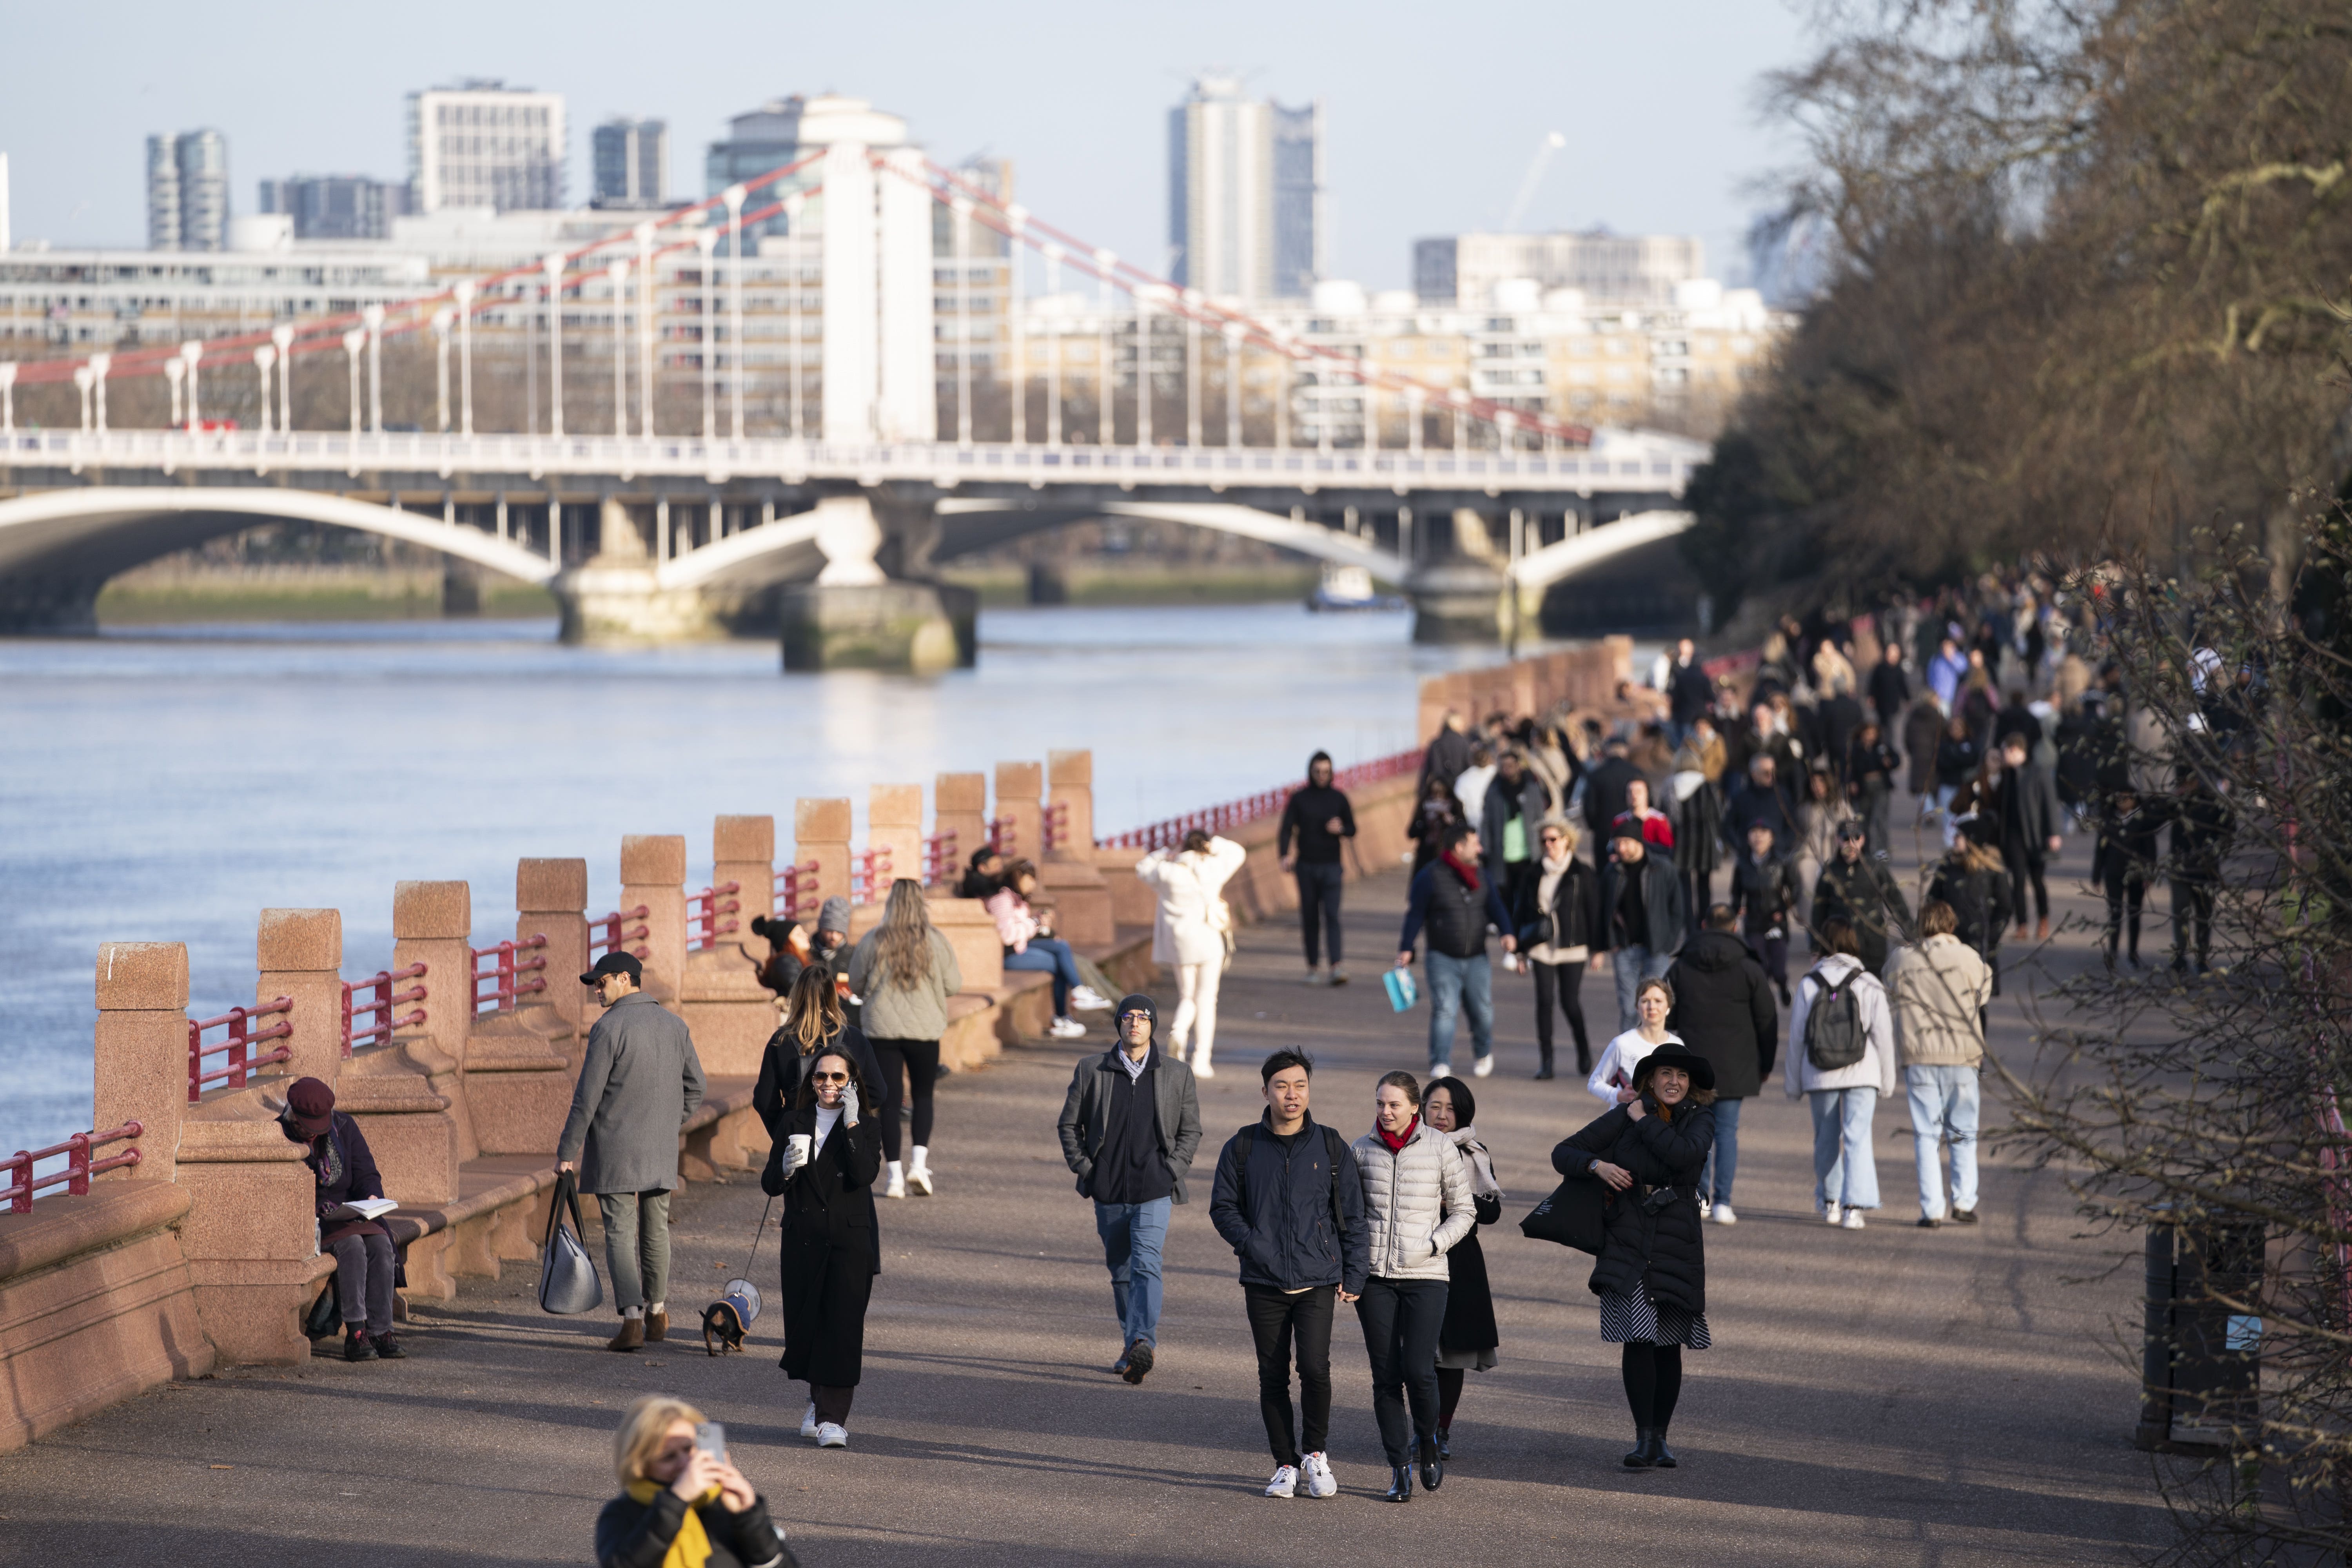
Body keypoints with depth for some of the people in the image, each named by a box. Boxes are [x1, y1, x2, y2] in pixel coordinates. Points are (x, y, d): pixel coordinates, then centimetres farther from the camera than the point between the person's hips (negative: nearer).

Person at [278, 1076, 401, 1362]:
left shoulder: (344, 1127, 6)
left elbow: (365, 1173, 9)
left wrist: (373, 1197, -14)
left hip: (349, 1215, 4)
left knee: (380, 1244, -26)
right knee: (352, 1245, -33)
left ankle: (381, 1331, -28)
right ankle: (355, 1332, -35)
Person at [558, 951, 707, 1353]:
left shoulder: (609, 1028, -13)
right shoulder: (675, 1025, 6)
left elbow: (587, 1096, -13)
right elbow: (694, 1086, 13)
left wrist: (567, 1150, -8)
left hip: (615, 1150, -6)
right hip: (661, 1153, 6)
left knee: (620, 1233, -4)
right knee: (656, 1230, 16)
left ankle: (632, 1319, -14)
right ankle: (656, 1313, 25)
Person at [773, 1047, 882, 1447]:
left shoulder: (865, 1126, 0)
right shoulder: (796, 1123, 8)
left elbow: (865, 1174, -17)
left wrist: (852, 1124, -18)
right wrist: (787, 1169, -14)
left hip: (850, 1238, -3)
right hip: (803, 1238, 3)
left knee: (842, 1325, -9)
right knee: (805, 1322, 6)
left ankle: (833, 1418, -10)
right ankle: (818, 1399, 29)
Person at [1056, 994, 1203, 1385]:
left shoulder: (1177, 1074, 4)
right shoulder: (1091, 1071, 4)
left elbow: (1191, 1130, 11)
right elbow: (1069, 1123, 11)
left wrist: (1171, 1170, -2)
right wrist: (1085, 1169, 1)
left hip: (1153, 1191, -2)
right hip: (1108, 1192, 3)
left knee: (1146, 1264, -19)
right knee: (1121, 1272, 11)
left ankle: (1142, 1344, -29)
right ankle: (1134, 1347, 24)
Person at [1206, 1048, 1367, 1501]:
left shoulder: (1331, 1147, 4)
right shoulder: (1243, 1148, 4)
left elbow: (1352, 1216, 7)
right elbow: (1223, 1207, 9)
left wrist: (1354, 1276, 3)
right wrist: (1251, 1245, -8)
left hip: (1318, 1280, -1)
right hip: (1264, 1283, 1)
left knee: (1315, 1367, -15)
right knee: (1273, 1377, 4)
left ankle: (1315, 1453, 4)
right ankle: (1286, 1465, 16)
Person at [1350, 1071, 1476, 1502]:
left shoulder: (1441, 1148, -1)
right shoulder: (1362, 1150, 5)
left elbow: (1463, 1211, 6)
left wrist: (1432, 1245, -10)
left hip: (1425, 1275, -2)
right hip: (1374, 1277, 2)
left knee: (1418, 1371, -11)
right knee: (1386, 1376, 1)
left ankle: (1427, 1446, 15)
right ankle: (1399, 1467, 10)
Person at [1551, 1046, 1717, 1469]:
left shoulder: (1699, 1118, 3)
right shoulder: (1623, 1117, 3)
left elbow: (1684, 1154, -19)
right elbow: (1563, 1154, 5)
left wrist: (1645, 1121, -8)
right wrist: (1596, 1165, -14)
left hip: (1677, 1244, 1)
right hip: (1626, 1239, -1)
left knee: (1669, 1345, 5)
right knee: (1637, 1338, -11)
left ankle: (1660, 1437, 16)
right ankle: (1643, 1439, -7)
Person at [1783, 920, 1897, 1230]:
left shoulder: (1808, 985, -2)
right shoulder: (1868, 985, -4)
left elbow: (1797, 1036, 1)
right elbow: (1883, 1033, -3)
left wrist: (1793, 1081, 11)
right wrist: (1887, 1078, 8)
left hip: (1821, 1076, 1)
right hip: (1861, 1075, -1)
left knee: (1826, 1139, 18)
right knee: (1857, 1139, -4)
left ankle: (1830, 1201, 31)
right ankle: (1854, 1206, -17)